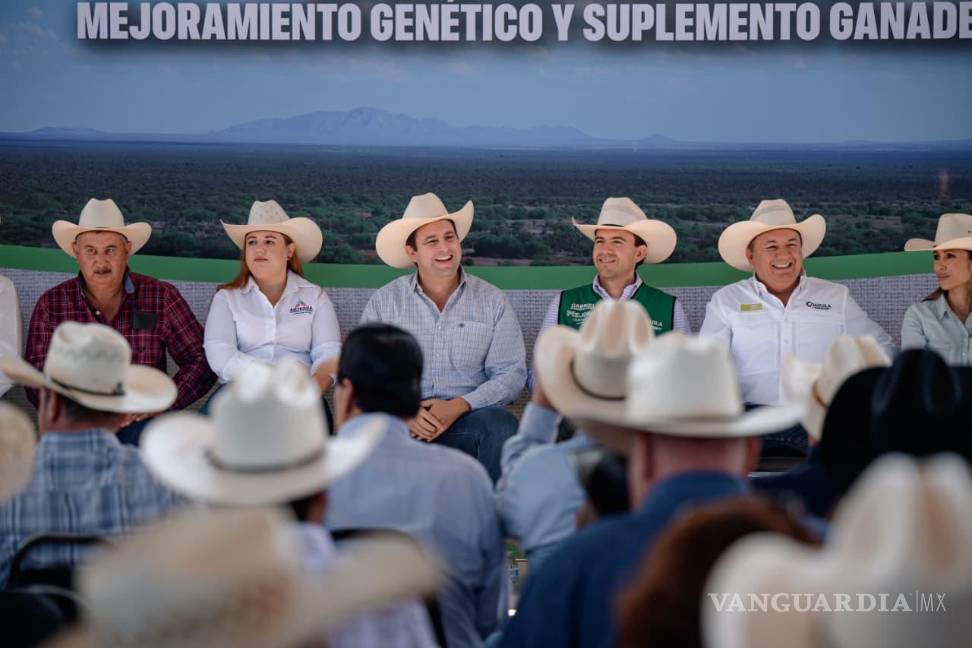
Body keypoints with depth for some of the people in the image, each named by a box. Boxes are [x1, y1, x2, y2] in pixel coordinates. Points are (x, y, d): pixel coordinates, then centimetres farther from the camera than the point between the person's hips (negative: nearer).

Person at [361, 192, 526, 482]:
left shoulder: (493, 301, 8)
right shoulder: (383, 302, 10)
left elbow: (512, 373, 2)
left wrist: (458, 406, -13)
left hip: (468, 417, 0)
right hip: (400, 420, 0)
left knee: (502, 425, -33)